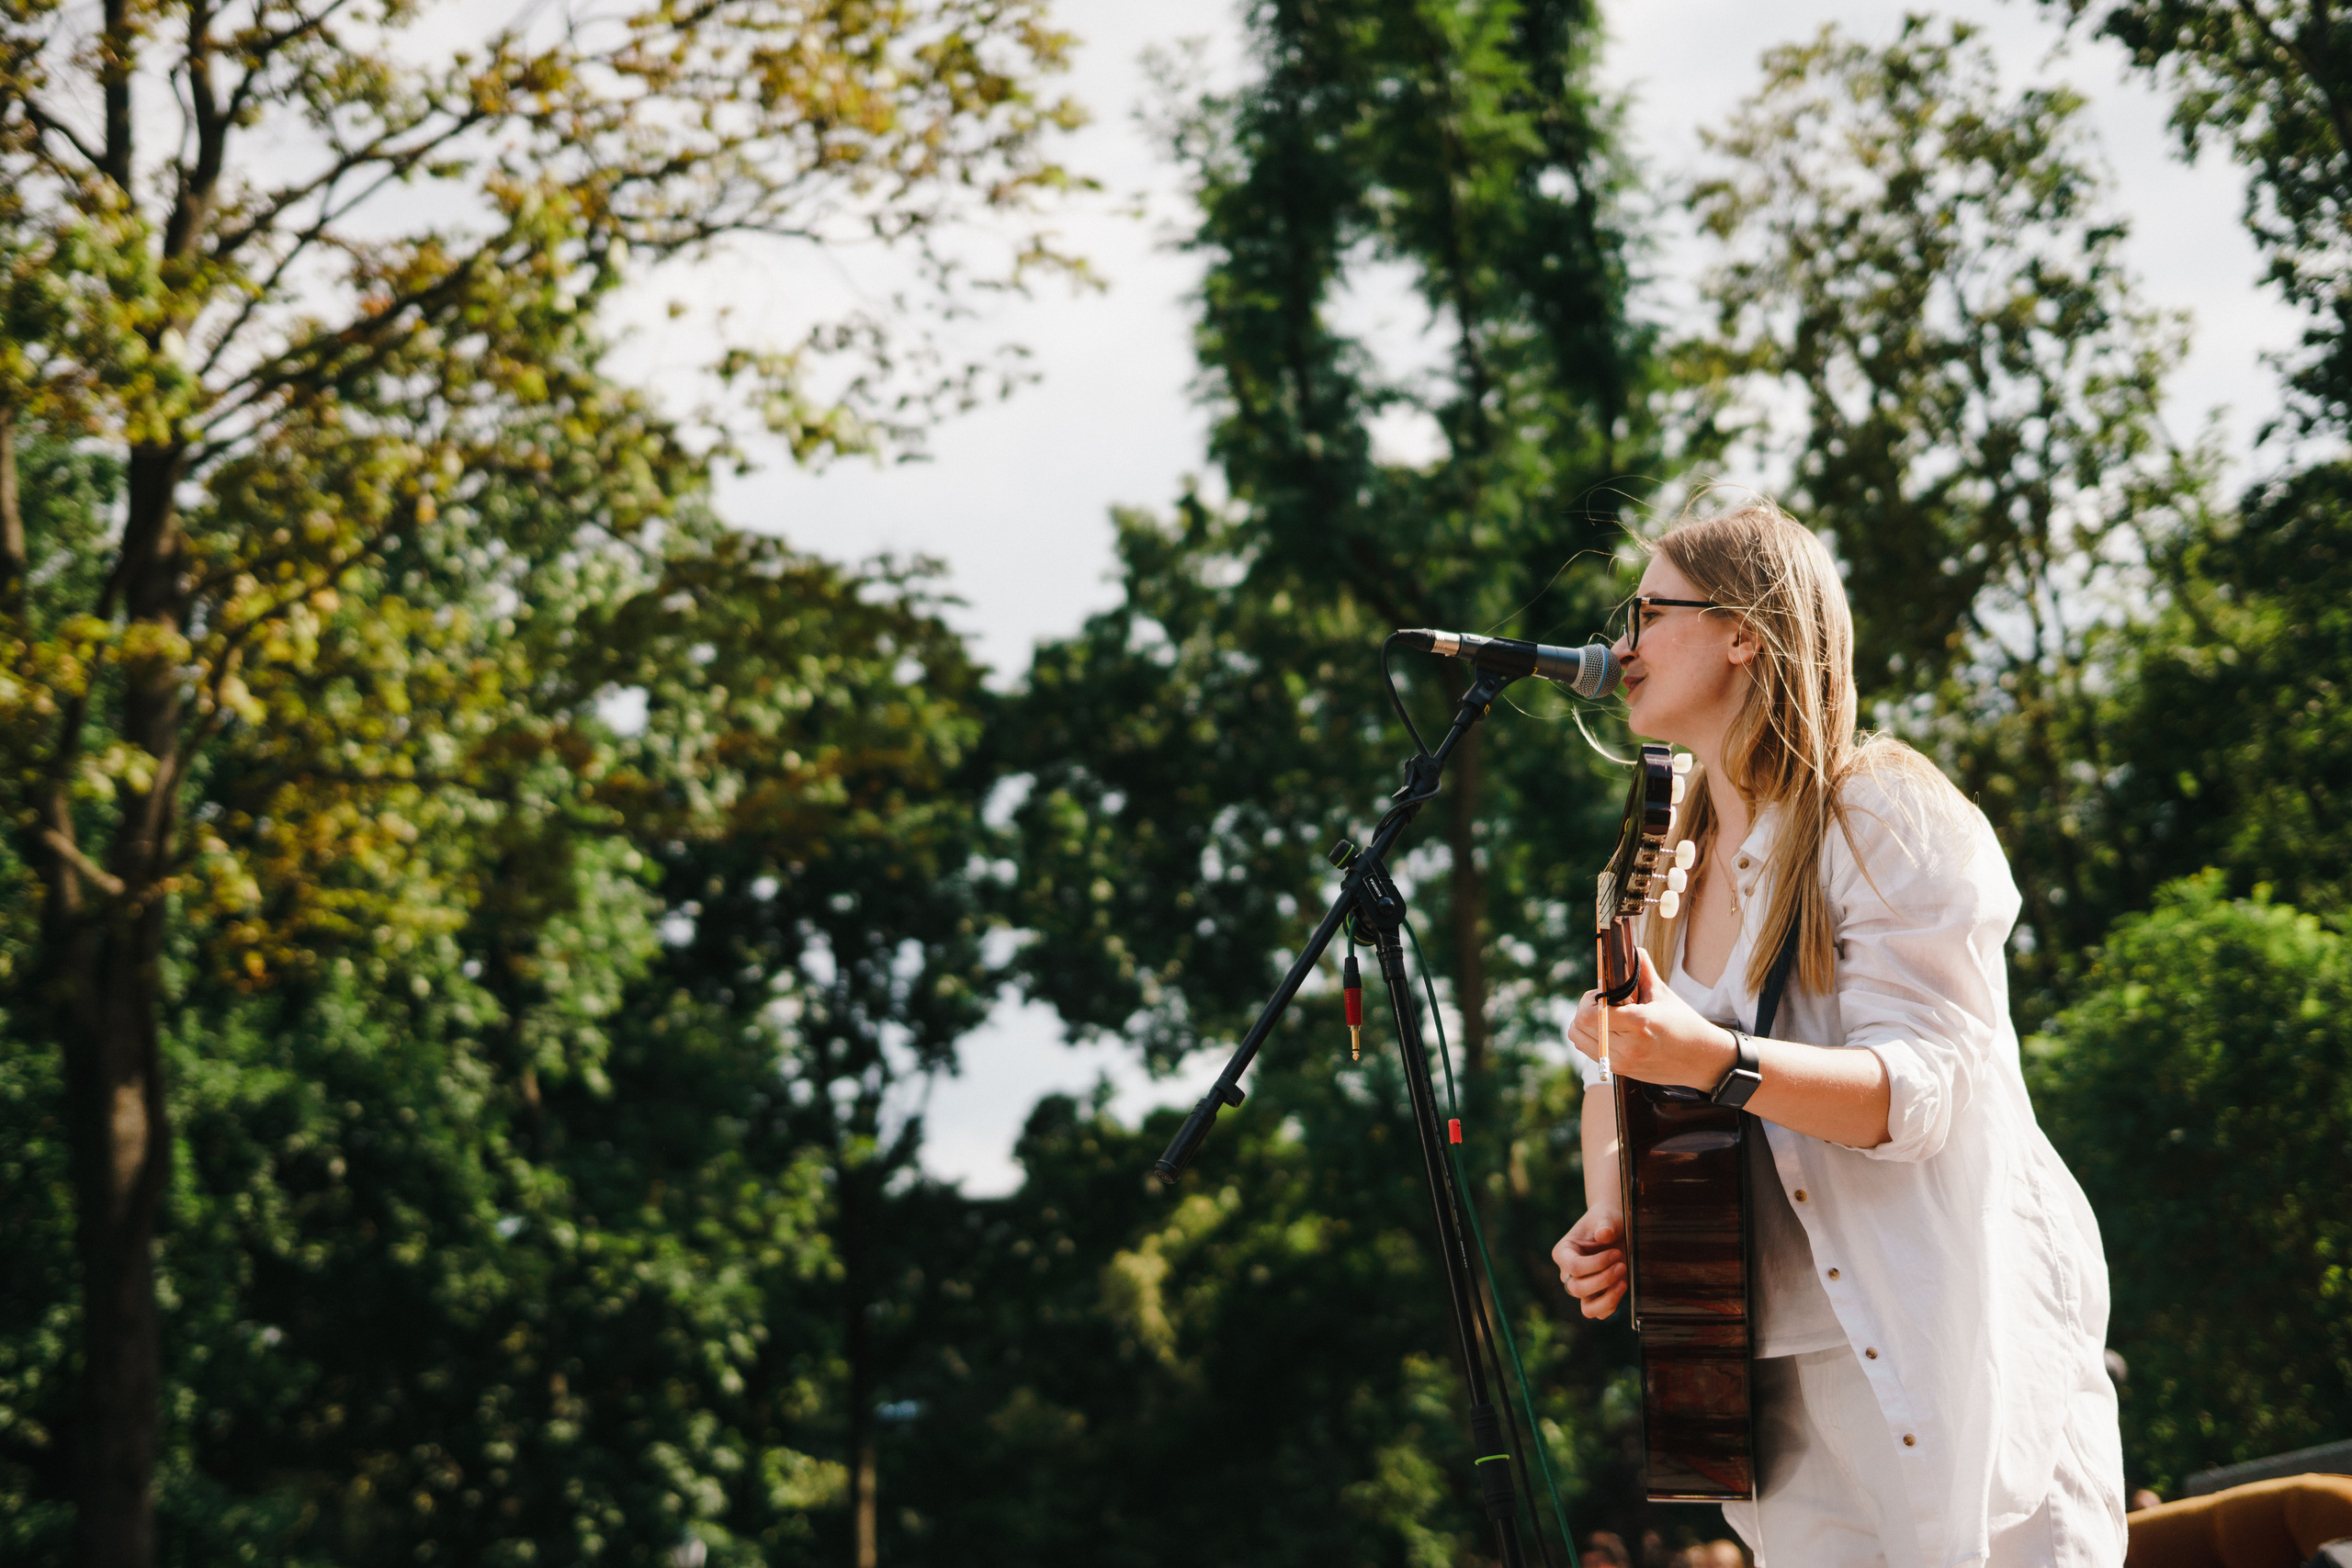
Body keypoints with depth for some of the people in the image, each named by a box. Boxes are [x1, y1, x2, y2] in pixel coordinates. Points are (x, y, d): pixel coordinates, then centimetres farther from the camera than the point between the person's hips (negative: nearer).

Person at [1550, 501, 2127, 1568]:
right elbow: (1625, 1063, 19)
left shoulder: (1883, 817, -10)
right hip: (1784, 1353, 6)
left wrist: (1713, 1061, -34)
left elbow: (1924, 1090, -19)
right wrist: (1606, 1219, -1)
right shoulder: (1668, 856, 14)